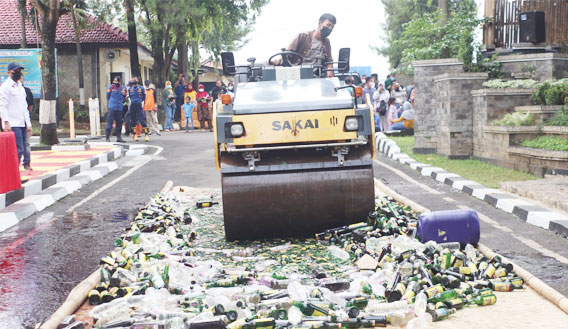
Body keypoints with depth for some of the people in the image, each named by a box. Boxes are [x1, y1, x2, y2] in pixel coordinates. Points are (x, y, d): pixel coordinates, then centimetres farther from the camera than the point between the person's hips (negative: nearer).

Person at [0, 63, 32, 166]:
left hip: (22, 124, 8)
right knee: (18, 150, -14)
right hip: (12, 125, -8)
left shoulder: (21, 87, 20)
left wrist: (28, 123, 19)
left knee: (22, 149, 7)